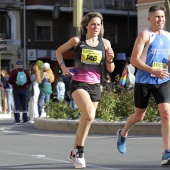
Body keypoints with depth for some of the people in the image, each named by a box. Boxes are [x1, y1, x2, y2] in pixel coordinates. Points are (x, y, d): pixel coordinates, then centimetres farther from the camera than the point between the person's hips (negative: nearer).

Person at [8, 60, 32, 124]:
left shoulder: (14, 72, -6)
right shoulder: (26, 72, 0)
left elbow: (10, 81, -8)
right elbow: (29, 81, 3)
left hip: (16, 89, -1)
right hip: (24, 89, 2)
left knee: (17, 105, 2)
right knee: (24, 105, 10)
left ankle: (17, 120, -3)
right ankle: (25, 119, 11)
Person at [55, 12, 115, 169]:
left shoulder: (105, 43, 5)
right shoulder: (77, 41, -2)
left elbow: (110, 70, 8)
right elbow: (59, 51, 14)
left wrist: (110, 59, -12)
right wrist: (63, 67, -1)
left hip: (95, 86, 4)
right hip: (79, 84, -4)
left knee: (86, 119, 12)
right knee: (89, 115, -28)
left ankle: (74, 153, 30)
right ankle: (79, 150, -13)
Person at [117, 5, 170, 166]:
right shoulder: (145, 35, -8)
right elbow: (134, 59, -16)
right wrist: (152, 70, -27)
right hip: (144, 81, -4)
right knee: (139, 115, 11)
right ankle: (123, 134, 43)